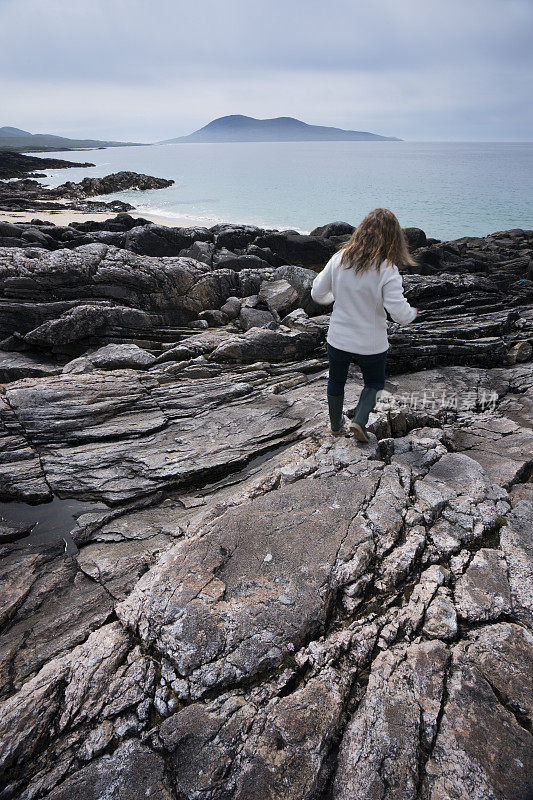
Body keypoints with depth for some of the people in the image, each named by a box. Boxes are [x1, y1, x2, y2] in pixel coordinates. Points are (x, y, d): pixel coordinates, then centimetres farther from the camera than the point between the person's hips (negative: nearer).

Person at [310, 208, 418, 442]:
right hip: (372, 344, -2)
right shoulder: (387, 270, -19)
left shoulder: (340, 258, -9)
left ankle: (335, 425, 42)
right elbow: (399, 313, -22)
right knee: (374, 383, 26)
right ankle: (359, 420, 8)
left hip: (338, 340, 3)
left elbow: (317, 293, -1)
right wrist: (412, 312, 1)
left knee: (336, 381, 26)